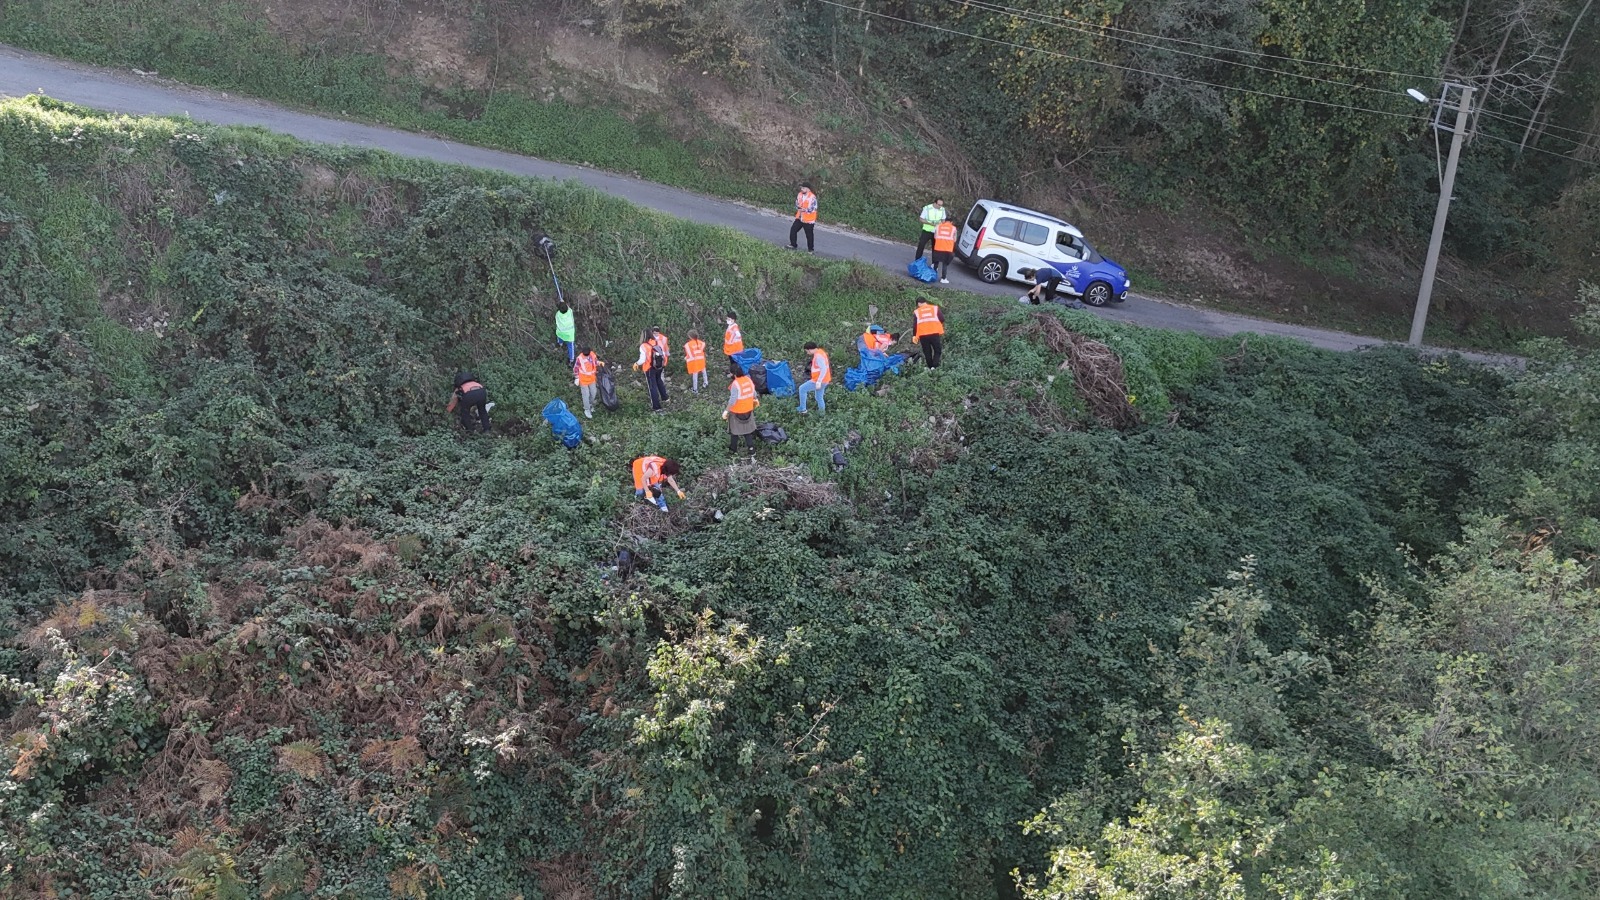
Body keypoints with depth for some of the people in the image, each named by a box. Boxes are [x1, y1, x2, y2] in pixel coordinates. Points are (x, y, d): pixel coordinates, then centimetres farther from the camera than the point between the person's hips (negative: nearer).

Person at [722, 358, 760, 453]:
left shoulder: (735, 384, -27)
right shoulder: (748, 379, -6)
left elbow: (733, 400, -28)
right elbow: (753, 393, 7)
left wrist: (727, 410, -18)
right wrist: (755, 400, 28)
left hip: (736, 412, -6)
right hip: (748, 410, 6)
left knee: (734, 431, 14)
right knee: (748, 429, 20)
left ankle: (733, 449, 28)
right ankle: (751, 448, 24)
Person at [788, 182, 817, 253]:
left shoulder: (812, 197, -19)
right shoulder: (799, 195, 2)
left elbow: (813, 209, -20)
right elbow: (796, 204, 11)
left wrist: (804, 210, -23)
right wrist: (798, 207, -12)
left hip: (808, 220, -7)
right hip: (799, 218, 7)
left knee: (809, 235, 3)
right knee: (793, 229, 7)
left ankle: (811, 249, 17)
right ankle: (793, 245, 22)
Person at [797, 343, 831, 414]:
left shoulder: (818, 356, -21)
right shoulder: (820, 352, 11)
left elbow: (824, 369, -29)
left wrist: (818, 382, -31)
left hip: (819, 381, -10)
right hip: (821, 380, 10)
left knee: (802, 389, -2)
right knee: (819, 398, 19)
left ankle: (802, 410, 3)